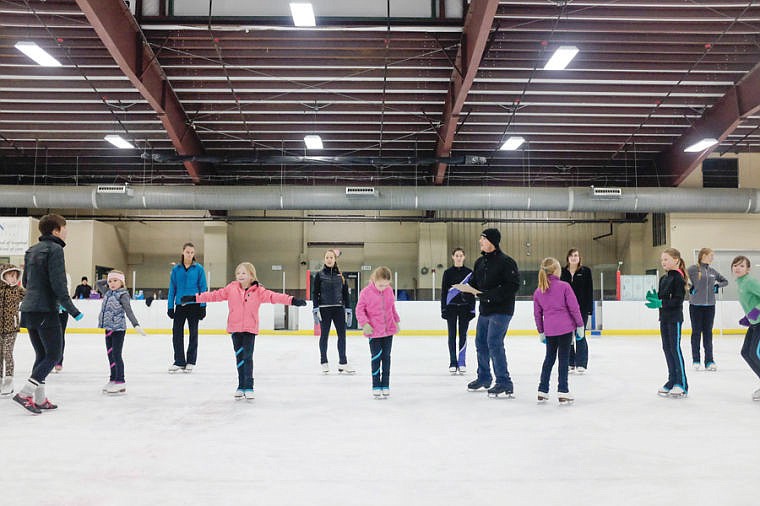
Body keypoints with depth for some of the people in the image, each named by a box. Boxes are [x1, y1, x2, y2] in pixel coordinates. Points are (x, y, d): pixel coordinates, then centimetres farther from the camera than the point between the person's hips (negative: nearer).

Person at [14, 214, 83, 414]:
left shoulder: (31, 250, 15)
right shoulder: (55, 249, -10)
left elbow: (25, 281, 21)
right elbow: (58, 283, -18)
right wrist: (72, 309, -15)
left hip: (28, 310, 8)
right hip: (46, 311, -8)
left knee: (41, 355, 14)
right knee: (53, 355, -1)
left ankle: (40, 399, 15)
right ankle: (24, 393, -9)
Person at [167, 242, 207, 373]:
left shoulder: (199, 268, -3)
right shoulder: (176, 269, 3)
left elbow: (203, 288, -2)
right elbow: (172, 288, 6)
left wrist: (203, 307, -7)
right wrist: (170, 306, 1)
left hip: (194, 305, -2)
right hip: (180, 305, 2)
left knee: (193, 333, 8)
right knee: (177, 332, 1)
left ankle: (190, 362, 19)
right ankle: (179, 362, 12)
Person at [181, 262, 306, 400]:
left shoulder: (258, 291, -5)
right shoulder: (231, 288, 2)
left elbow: (272, 296, -14)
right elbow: (216, 295, 3)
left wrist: (292, 300, -27)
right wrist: (195, 298, 0)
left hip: (250, 329, -2)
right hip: (235, 328, 2)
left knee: (247, 357, -3)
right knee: (239, 357, 9)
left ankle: (248, 387, 7)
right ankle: (241, 387, 19)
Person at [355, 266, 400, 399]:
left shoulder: (389, 291, 0)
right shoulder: (366, 292, -13)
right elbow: (360, 309, -6)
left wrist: (396, 321, 18)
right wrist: (364, 323, -16)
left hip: (388, 330, 4)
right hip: (374, 332, -4)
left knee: (386, 357, 11)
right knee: (376, 357, -2)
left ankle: (385, 385, 21)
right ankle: (376, 387, 10)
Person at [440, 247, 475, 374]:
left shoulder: (469, 272, 2)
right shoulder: (448, 272, 2)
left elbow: (472, 292, 3)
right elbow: (443, 291, 2)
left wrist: (472, 309, -2)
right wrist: (443, 309, -4)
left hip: (464, 307, 0)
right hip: (451, 307, 0)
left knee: (463, 334, 2)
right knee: (452, 335, 3)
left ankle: (462, 362, 9)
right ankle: (453, 363, 9)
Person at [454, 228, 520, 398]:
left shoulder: (506, 262, -14)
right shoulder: (480, 262, 11)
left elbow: (513, 286, -20)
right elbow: (474, 282, 13)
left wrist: (490, 295, -23)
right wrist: (466, 288, -11)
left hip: (501, 310, -8)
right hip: (485, 310, 9)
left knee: (494, 344, -13)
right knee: (480, 343, 16)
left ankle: (505, 384, -4)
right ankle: (483, 378, 34)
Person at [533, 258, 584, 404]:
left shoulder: (538, 292, 7)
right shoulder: (564, 286, -7)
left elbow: (537, 314, 12)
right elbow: (574, 308, -7)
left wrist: (541, 331, 21)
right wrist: (580, 325, 2)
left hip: (549, 329, 4)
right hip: (565, 327, -4)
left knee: (549, 357, 16)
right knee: (564, 358, 1)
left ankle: (542, 391, 17)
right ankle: (562, 391, 2)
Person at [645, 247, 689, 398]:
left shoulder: (678, 278, -13)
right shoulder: (663, 278, 13)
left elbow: (678, 299, -20)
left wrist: (661, 304, -26)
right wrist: (654, 298, -3)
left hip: (674, 318, -9)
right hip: (664, 317, 9)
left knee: (675, 348, -6)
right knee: (667, 348, 11)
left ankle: (682, 385, 0)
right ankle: (672, 381, 20)